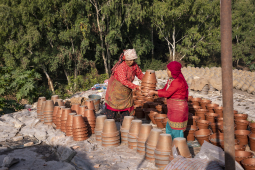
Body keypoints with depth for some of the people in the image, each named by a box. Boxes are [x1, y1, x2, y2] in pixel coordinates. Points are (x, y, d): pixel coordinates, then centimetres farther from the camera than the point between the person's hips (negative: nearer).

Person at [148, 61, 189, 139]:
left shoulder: (178, 81, -22)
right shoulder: (171, 80, 8)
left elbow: (167, 93, -21)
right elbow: (164, 90, 11)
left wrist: (154, 92, -13)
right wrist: (153, 91, -1)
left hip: (178, 108, -10)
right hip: (172, 108, 10)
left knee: (176, 130, -1)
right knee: (169, 128, 19)